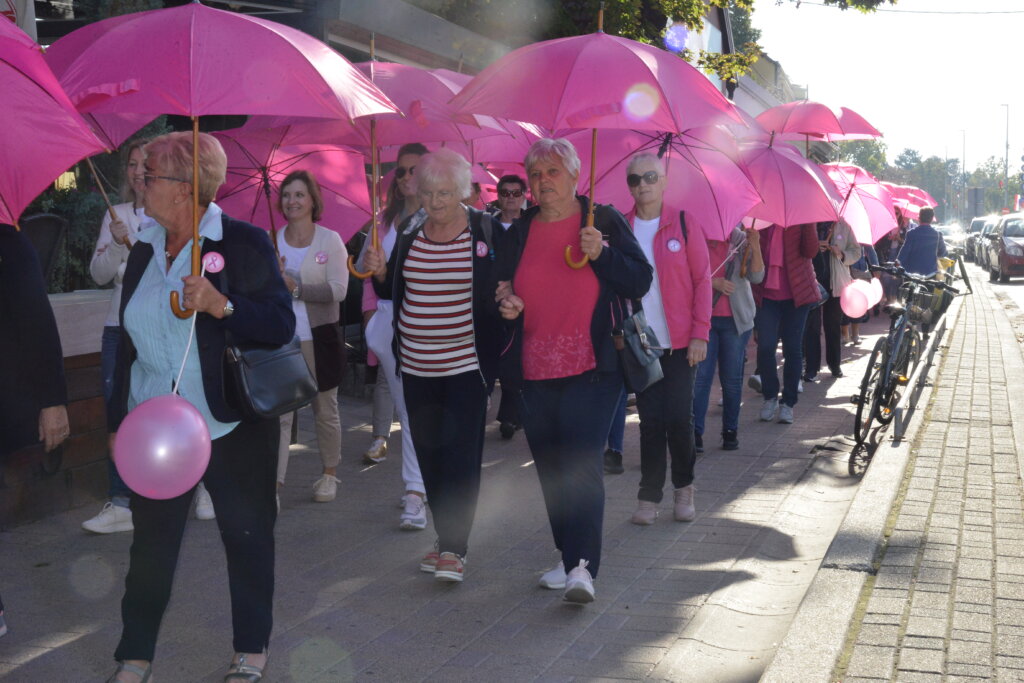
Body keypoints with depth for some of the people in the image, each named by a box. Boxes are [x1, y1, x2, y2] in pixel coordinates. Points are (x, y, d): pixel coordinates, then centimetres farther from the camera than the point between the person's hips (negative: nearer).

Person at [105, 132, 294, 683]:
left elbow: (282, 325, -12)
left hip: (233, 429, -4)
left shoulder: (244, 243, -9)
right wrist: (118, 419, 12)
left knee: (247, 535, 9)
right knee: (151, 540, 8)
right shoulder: (144, 251, 8)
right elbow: (128, 342, 14)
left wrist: (222, 305, -28)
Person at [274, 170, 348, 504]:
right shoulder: (272, 242, 5)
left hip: (319, 338, -2)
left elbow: (338, 290, -13)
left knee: (325, 410, 11)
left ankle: (329, 475, 26)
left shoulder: (330, 240, -4)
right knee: (279, 412, -4)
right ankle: (274, 483, -3)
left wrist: (295, 288, -19)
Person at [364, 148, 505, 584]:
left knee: (461, 454, -7)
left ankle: (454, 547, -3)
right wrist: (379, 272, -4)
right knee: (429, 452, 9)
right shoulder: (409, 234, 8)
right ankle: (446, 539, 20)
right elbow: (391, 292, 16)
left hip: (467, 365, -5)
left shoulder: (486, 232, -4)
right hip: (417, 367, 5)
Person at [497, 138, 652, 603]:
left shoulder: (604, 221, 0)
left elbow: (639, 283, -3)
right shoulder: (520, 231, 11)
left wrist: (601, 253, -18)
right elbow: (505, 289, 21)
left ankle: (582, 567, -15)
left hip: (591, 371, -5)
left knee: (581, 464, -14)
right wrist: (506, 304, -1)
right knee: (551, 470, 10)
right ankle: (570, 558, 23)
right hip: (534, 373, 5)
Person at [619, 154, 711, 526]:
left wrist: (700, 334, -7)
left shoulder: (685, 224, 0)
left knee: (679, 418, -1)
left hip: (679, 342, -1)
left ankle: (683, 488, 21)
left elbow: (702, 281, 0)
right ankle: (649, 496, 13)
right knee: (650, 420, 3)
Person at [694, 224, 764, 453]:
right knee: (700, 376, -4)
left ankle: (730, 431, 15)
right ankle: (695, 432, -2)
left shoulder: (741, 240, 2)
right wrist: (713, 283, -17)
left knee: (732, 378, 6)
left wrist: (755, 246, -18)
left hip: (736, 320, 1)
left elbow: (757, 277, -7)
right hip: (704, 319, -1)